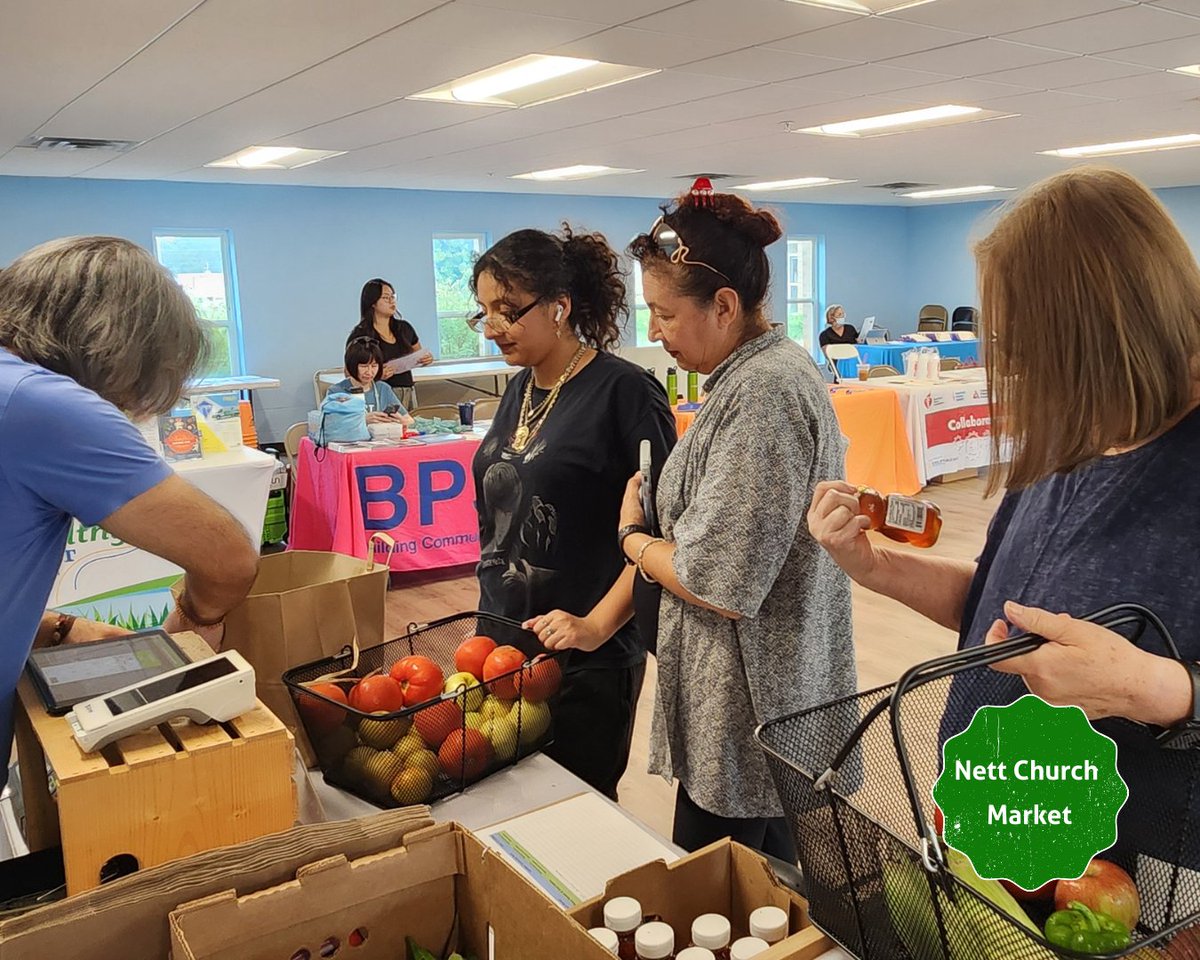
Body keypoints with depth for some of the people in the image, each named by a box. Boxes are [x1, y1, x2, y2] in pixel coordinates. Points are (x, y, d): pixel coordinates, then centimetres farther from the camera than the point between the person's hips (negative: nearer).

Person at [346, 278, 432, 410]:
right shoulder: (360, 335, -6)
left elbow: (418, 356, 24)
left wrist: (427, 359, 2)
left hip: (409, 394, 5)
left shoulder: (404, 328, 11)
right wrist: (376, 375, -23)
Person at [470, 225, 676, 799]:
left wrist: (597, 625, -21)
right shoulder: (521, 388, 8)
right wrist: (490, 616, 16)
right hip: (502, 640, 7)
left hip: (587, 660, -7)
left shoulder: (621, 391, -15)